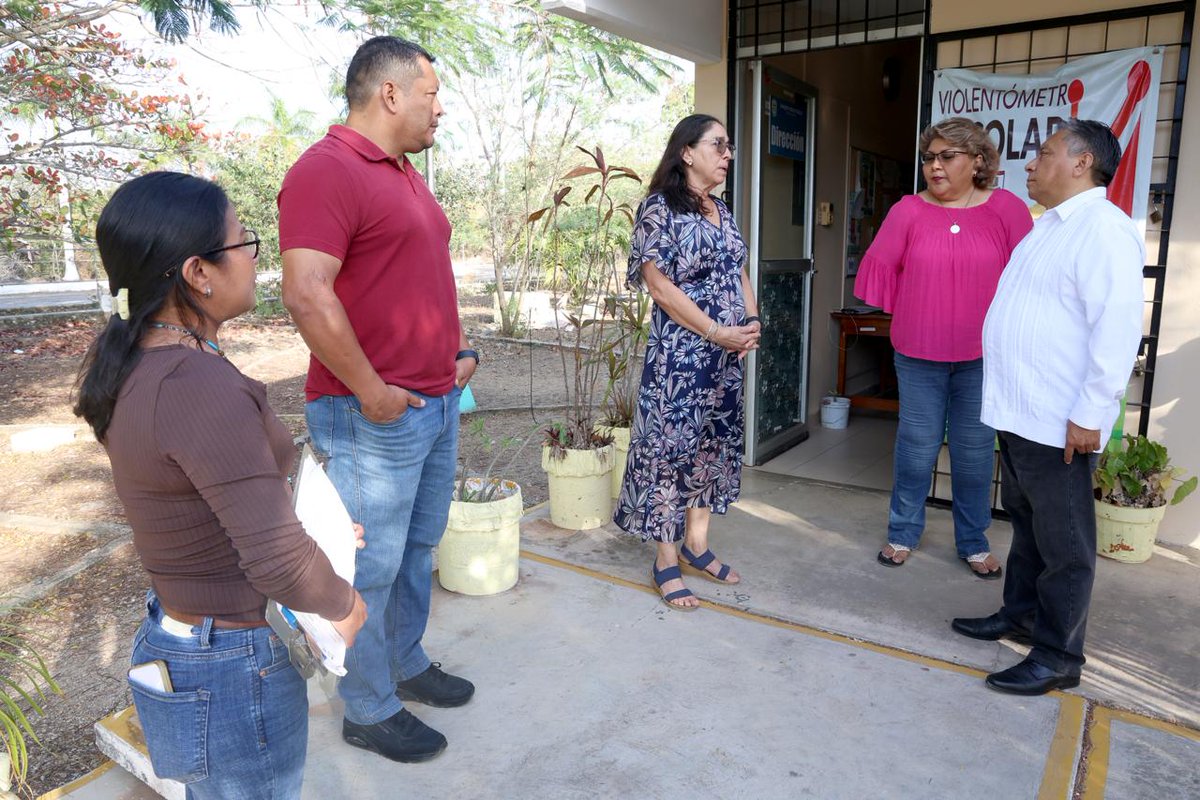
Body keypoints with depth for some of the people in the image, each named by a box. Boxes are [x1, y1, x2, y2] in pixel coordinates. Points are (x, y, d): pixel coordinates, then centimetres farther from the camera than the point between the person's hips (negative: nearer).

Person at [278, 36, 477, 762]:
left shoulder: (406, 175, 16)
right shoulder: (326, 171, -15)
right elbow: (307, 294, -24)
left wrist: (460, 346, 14)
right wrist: (370, 391, -20)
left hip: (439, 401, 9)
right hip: (374, 416, -9)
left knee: (419, 547, 20)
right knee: (373, 566, 5)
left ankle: (406, 663, 38)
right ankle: (370, 710, 22)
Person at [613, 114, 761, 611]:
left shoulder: (721, 211, 14)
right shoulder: (659, 209, -10)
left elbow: (739, 272, 17)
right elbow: (661, 287, -16)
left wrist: (752, 322, -2)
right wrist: (719, 332, -16)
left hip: (727, 353, 8)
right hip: (679, 355, -8)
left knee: (714, 445, 13)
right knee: (671, 448, -1)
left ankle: (697, 544, 28)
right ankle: (666, 561, 12)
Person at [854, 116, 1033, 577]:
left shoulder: (1007, 209, -2)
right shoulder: (908, 211, -1)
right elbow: (880, 269, -1)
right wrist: (913, 314, -1)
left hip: (982, 356, 0)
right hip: (918, 354, 0)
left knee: (975, 451, 9)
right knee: (916, 447, 8)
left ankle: (974, 543, 25)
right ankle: (903, 533, 24)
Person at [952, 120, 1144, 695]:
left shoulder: (1104, 230, -14)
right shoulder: (1046, 227, 16)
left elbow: (1118, 328, -21)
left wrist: (1090, 415, -22)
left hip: (1060, 424, -9)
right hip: (1017, 411, 9)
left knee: (1062, 541, 2)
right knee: (1025, 522, 21)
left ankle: (1058, 657, 15)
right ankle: (1019, 612, 37)